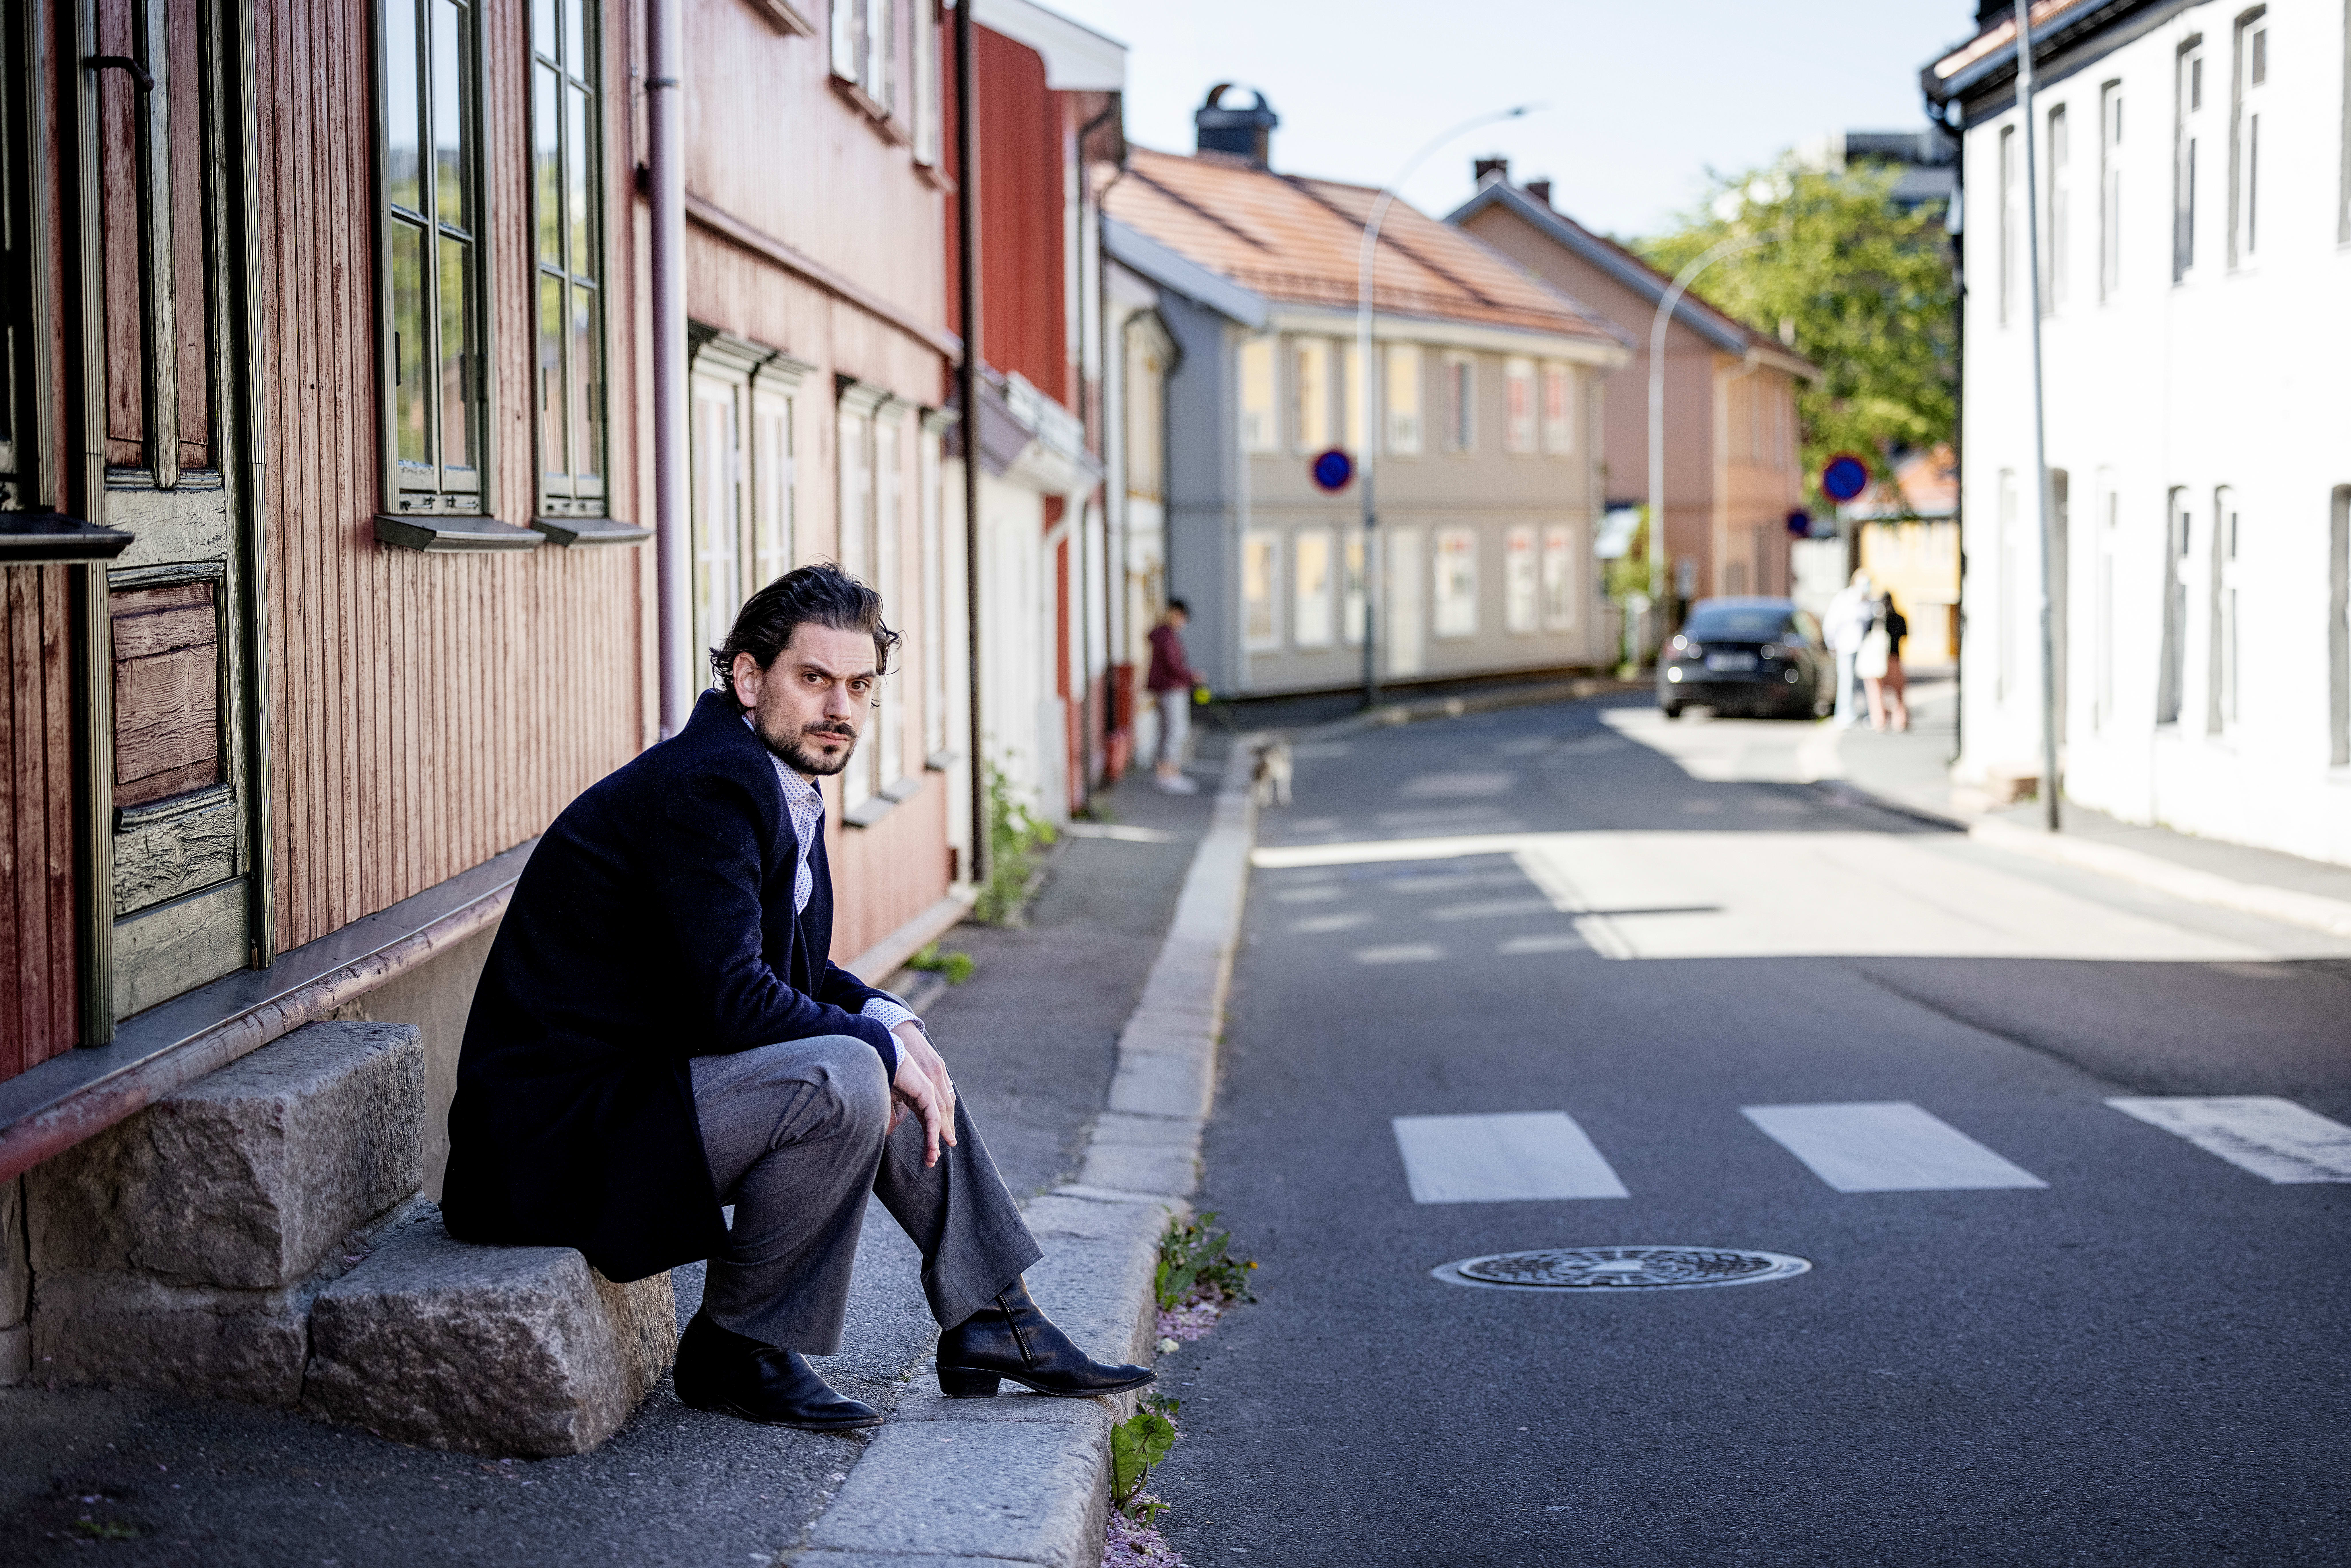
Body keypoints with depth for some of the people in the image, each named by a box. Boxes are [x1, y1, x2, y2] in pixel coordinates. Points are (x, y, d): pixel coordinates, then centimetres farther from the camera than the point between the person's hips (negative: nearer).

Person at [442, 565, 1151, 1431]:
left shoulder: (777, 784, 11)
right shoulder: (703, 786, -20)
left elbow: (797, 972, 19)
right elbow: (731, 996, -26)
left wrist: (887, 1019, -1)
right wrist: (884, 1046, -15)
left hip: (634, 1083, 11)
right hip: (561, 1134, -11)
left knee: (896, 1055, 13)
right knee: (843, 1079, -26)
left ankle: (992, 1324, 18)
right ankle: (736, 1351, -10)